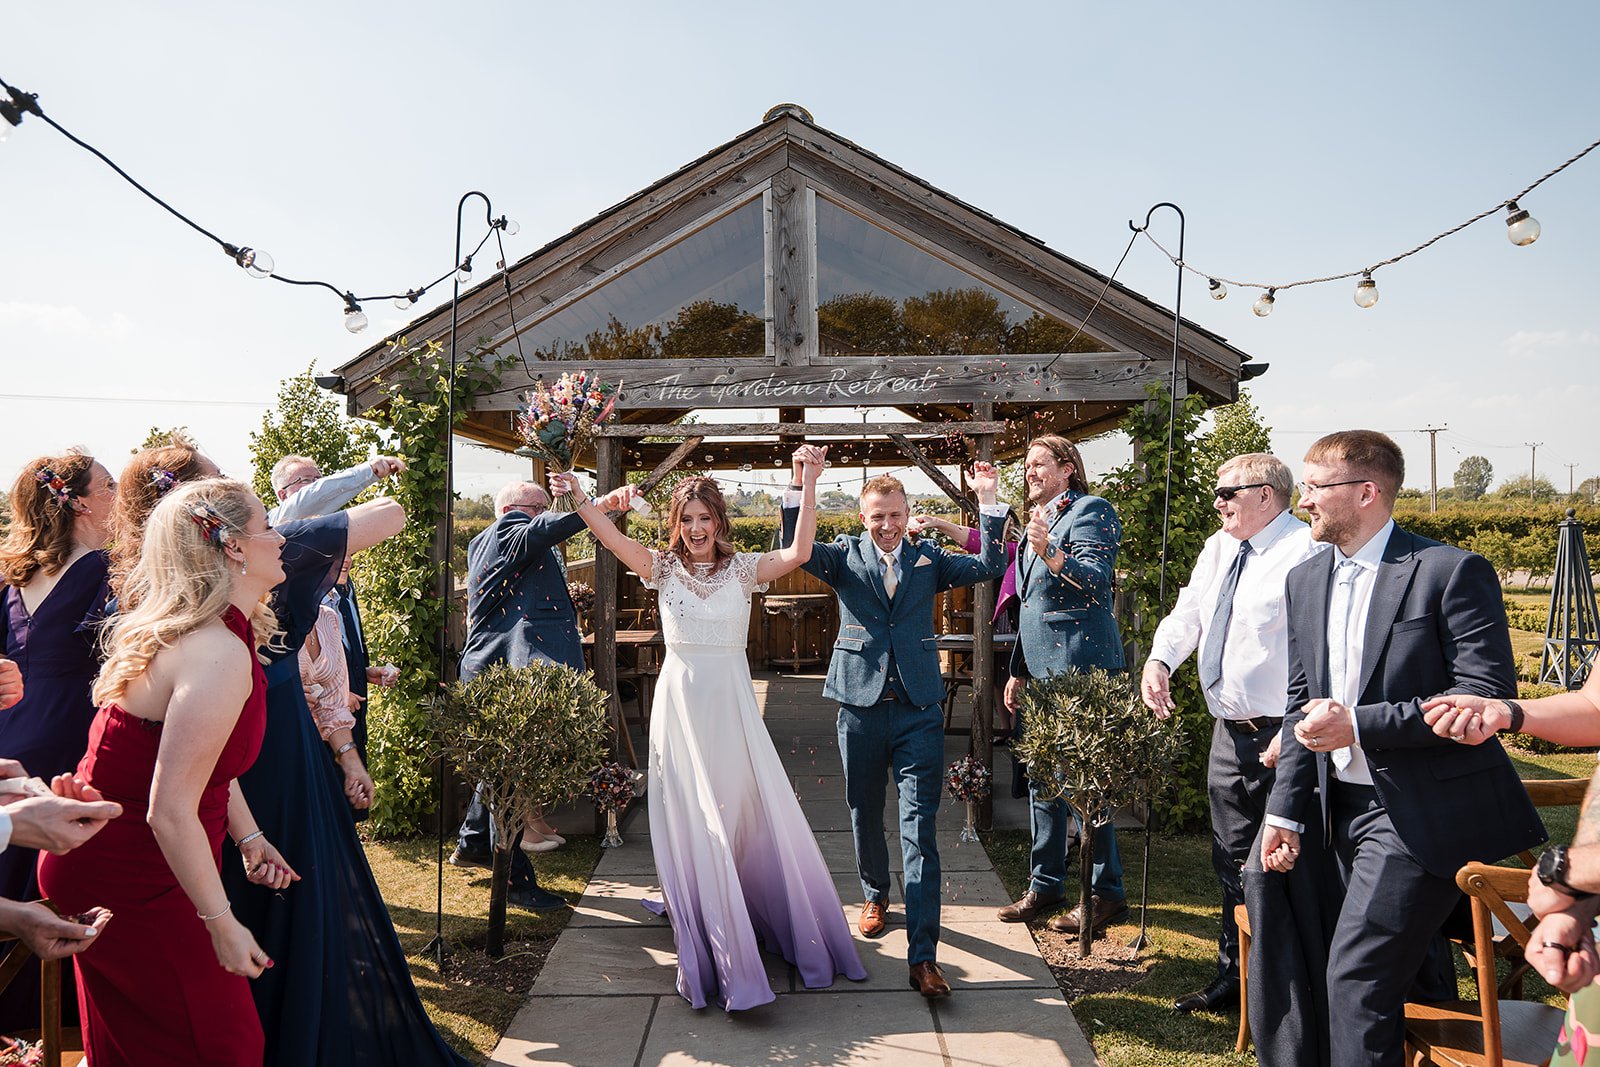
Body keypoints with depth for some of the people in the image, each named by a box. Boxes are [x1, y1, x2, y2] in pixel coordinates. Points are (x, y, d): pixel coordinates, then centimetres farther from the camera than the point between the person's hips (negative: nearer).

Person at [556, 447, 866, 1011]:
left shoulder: (743, 568, 1)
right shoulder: (663, 567, 3)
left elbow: (797, 553, -16)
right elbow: (612, 538, -12)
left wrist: (808, 486, -24)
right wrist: (579, 497, -29)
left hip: (732, 704, 0)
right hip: (680, 704, 0)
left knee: (749, 815, 5)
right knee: (691, 824, 4)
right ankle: (712, 950, 17)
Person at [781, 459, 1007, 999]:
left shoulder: (928, 559, 8)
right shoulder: (845, 556, 4)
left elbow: (989, 567, 0)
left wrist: (989, 502, -7)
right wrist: (798, 488, -24)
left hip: (918, 710, 0)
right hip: (861, 707, 1)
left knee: (919, 829, -5)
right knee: (865, 814, 17)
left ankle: (923, 957, -3)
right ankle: (875, 894, 45)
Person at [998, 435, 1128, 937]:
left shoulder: (1090, 510, -6)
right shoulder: (1039, 519, 20)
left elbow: (1097, 581, -21)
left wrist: (1050, 554, -36)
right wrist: (1017, 671, 22)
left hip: (1078, 667, -9)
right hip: (1040, 668, 9)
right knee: (1041, 777, 12)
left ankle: (1107, 893, 9)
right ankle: (1045, 884, 23)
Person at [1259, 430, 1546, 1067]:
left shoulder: (1452, 572, -10)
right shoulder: (1305, 581, 11)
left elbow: (1489, 695, -17)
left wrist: (1360, 724, -20)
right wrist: (1286, 810, 8)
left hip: (1421, 814, -7)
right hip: (1346, 806, 7)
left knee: (1357, 977, -9)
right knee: (1411, 975, 18)